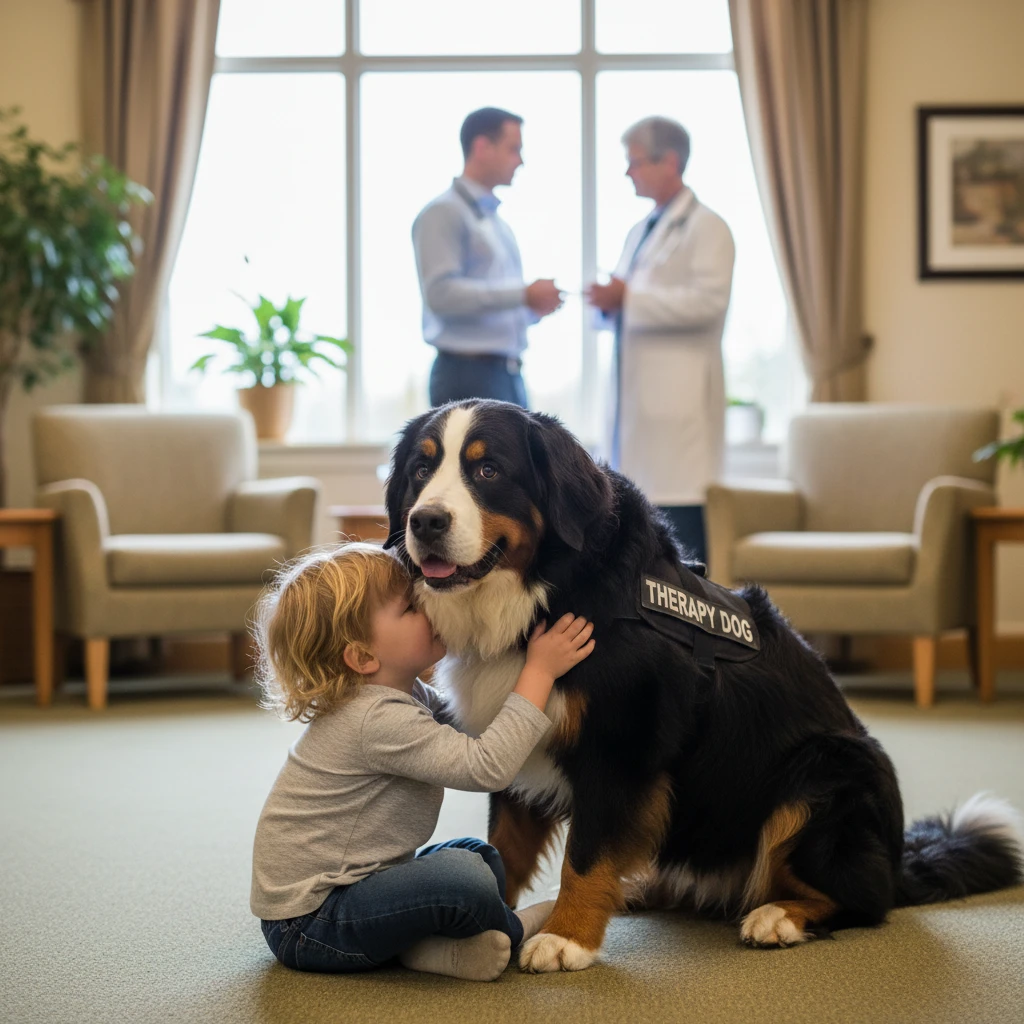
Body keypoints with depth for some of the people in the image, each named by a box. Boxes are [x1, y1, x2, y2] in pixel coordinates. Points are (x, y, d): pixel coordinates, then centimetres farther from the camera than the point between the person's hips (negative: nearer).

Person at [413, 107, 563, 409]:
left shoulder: (496, 220, 19)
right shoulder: (444, 213, -7)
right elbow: (442, 293, -20)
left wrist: (534, 306, 4)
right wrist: (524, 295, -20)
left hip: (508, 375, 9)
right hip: (468, 376, -9)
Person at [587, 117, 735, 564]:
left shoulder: (706, 228, -5)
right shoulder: (639, 232, 22)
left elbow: (708, 300, -19)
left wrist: (628, 299, -19)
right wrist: (611, 302, 6)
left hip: (680, 395, -8)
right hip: (638, 391, 9)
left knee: (679, 510, -11)